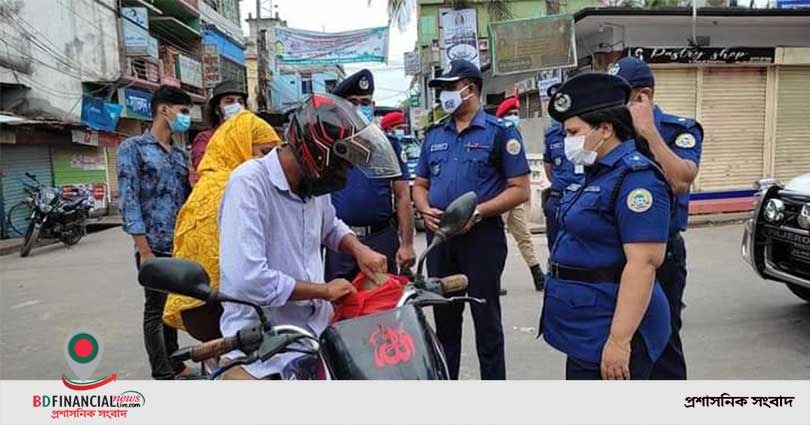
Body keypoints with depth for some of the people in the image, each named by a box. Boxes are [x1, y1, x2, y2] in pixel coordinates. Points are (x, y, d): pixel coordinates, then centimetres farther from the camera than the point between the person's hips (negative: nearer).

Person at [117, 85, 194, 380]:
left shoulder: (181, 154, 14)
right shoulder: (133, 148, -4)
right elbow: (129, 201, -11)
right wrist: (144, 250, -16)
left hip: (182, 247, 6)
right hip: (155, 248, -6)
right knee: (156, 310, 3)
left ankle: (174, 364, 27)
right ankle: (162, 375, 13)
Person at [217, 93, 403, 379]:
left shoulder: (312, 184, 6)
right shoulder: (249, 183, -19)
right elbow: (248, 279, -28)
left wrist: (359, 249, 4)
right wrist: (324, 290, -14)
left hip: (317, 326, 7)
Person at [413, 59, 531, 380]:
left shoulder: (500, 132, -4)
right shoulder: (434, 135, 12)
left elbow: (520, 189, -8)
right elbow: (420, 184, 17)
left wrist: (476, 212, -19)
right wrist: (425, 210, -5)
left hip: (482, 236, -5)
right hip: (439, 237, 5)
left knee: (486, 319, 5)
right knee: (444, 318, 15)